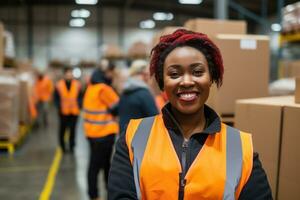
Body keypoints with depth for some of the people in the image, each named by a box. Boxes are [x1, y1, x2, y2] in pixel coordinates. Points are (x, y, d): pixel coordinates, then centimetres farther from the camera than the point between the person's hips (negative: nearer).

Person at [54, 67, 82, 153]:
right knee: (62, 129, 11)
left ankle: (71, 146, 20)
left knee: (72, 130, 8)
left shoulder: (77, 84, 0)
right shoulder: (59, 85, -4)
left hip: (74, 111, 1)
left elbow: (80, 97, 5)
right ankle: (62, 146, 27)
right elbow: (56, 98, 0)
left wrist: (78, 106, -6)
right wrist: (59, 107, -10)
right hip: (63, 112, -1)